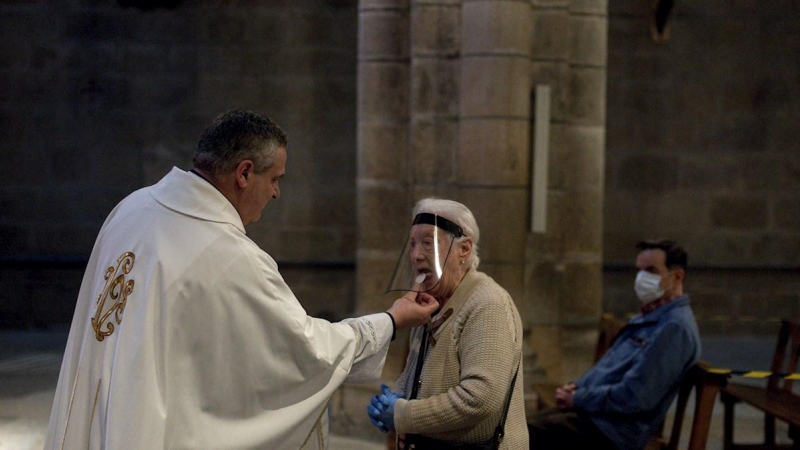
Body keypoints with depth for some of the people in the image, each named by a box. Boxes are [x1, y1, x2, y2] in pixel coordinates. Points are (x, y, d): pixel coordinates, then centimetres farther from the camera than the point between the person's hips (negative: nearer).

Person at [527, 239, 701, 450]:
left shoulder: (674, 328, -16)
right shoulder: (646, 318, 18)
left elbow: (634, 397, -23)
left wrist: (578, 399, -13)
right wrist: (576, 387, 6)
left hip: (612, 431, -10)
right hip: (590, 409, 10)